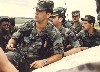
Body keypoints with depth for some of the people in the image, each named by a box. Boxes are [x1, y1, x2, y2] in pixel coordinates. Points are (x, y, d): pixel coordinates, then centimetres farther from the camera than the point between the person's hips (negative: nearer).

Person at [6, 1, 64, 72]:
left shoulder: (54, 33, -6)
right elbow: (15, 38, 17)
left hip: (36, 64, -3)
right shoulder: (27, 25, 5)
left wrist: (44, 61, -21)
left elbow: (59, 55, -6)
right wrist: (11, 44, -7)